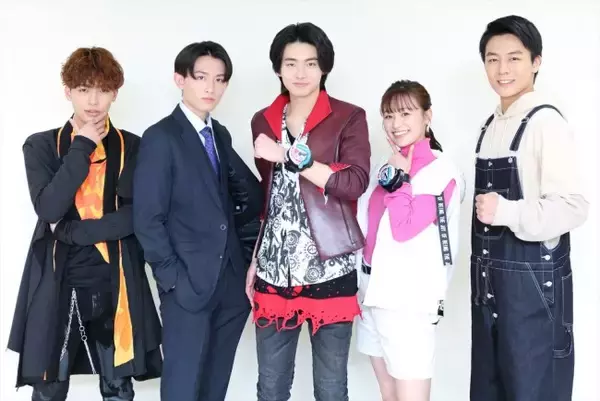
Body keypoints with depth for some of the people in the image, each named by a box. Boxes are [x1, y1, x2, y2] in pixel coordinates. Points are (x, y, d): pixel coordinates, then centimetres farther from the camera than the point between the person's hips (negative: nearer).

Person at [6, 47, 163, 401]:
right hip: (58, 285, 0)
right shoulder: (41, 145, 2)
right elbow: (48, 208, -14)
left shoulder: (132, 147, 2)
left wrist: (73, 229, -12)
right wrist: (82, 146, -13)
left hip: (115, 284, 0)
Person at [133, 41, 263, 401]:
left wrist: (228, 228, 1)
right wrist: (173, 278, -13)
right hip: (189, 282, -6)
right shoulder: (161, 138, -9)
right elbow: (148, 220, -13)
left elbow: (253, 195, 13)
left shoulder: (221, 134, 11)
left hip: (231, 279, 6)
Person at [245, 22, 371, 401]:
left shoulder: (349, 117, -2)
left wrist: (290, 156, -20)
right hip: (274, 270, 4)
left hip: (329, 270, -3)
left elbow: (355, 183, -16)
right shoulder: (263, 121, 10)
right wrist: (253, 259, 15)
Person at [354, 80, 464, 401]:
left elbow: (403, 227, -20)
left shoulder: (440, 171, -9)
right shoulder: (387, 166, 12)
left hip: (409, 298, -7)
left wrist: (399, 178, -12)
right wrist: (361, 285, 11)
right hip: (373, 291, 7)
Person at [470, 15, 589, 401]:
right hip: (491, 280, 8)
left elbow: (573, 208, -18)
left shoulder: (546, 122, -13)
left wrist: (507, 212, -26)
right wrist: (481, 268, 14)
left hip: (533, 280, -8)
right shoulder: (492, 124, 11)